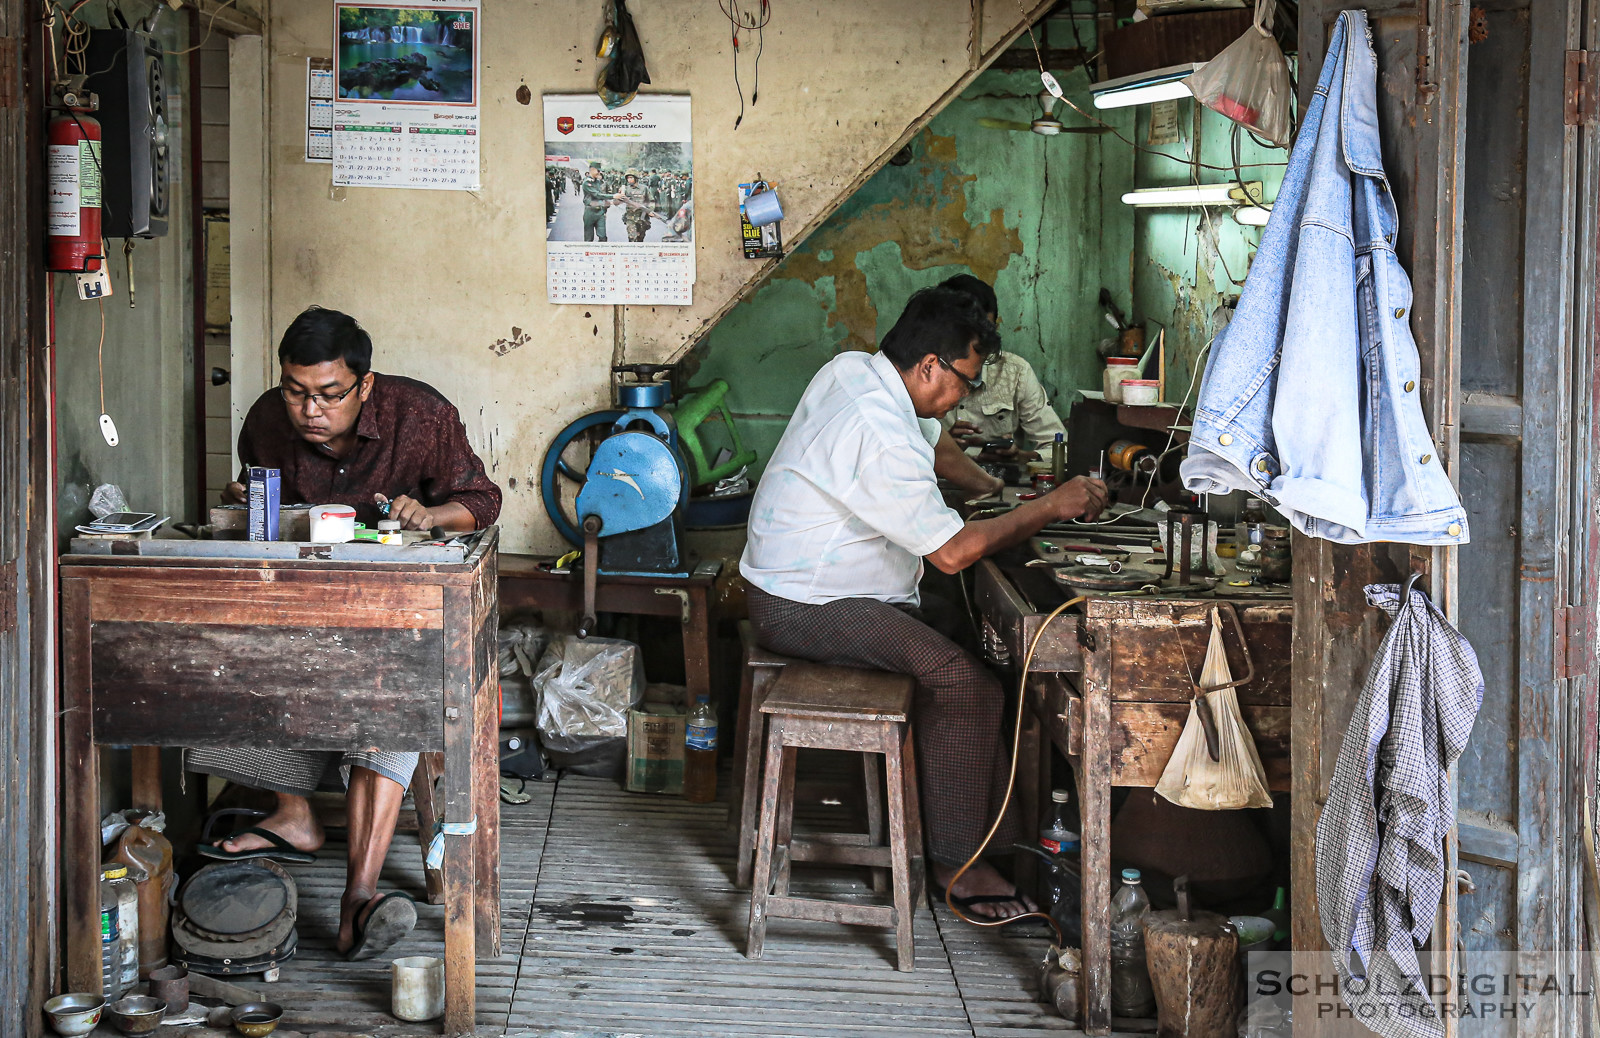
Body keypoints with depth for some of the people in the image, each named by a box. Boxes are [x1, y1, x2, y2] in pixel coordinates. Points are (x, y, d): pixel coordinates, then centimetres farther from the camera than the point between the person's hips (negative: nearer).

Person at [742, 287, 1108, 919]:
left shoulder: (851, 369, 4)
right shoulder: (880, 436, -27)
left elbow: (931, 445, 24)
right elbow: (953, 551, -22)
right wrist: (1052, 507, -13)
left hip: (806, 587, 10)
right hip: (804, 610, -10)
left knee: (978, 647, 3)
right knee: (963, 682, -22)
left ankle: (997, 831, 4)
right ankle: (957, 863, -11)